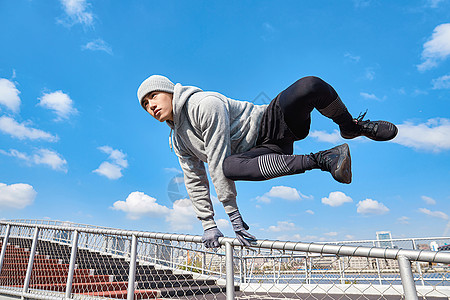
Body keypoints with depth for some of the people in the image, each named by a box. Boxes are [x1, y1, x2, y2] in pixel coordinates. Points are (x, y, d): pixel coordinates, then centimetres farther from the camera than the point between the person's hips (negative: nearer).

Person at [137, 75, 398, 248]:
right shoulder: (178, 142, 10)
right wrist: (208, 225, 9)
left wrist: (232, 212, -21)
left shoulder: (205, 103, -16)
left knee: (310, 85, -33)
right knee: (231, 166, -33)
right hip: (265, 152, 5)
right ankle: (320, 159, -24)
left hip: (273, 122, -4)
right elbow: (196, 183, 14)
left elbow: (217, 159, -21)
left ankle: (352, 127, 0)